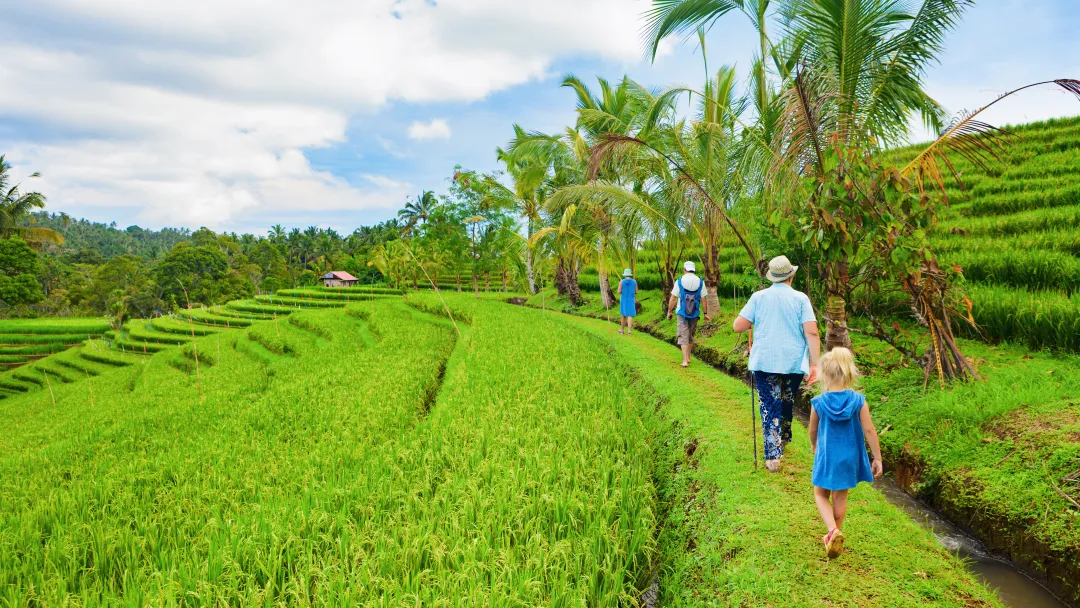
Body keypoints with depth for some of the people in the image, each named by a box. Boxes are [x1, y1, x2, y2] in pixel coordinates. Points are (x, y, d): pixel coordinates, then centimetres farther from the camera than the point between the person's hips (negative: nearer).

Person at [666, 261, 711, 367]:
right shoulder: (700, 282, -2)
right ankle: (688, 357, 29)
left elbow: (673, 299, -6)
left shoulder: (679, 281, -7)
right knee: (691, 336, 19)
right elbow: (703, 300, -2)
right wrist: (705, 313, 6)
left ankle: (685, 361, -11)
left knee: (683, 336, 0)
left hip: (682, 313, -2)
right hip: (695, 314, 2)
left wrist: (669, 312, 4)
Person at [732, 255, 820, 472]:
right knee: (787, 403, 22)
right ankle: (783, 438, 41)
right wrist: (814, 364, -8)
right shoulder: (800, 298, -2)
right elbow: (812, 333, -10)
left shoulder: (758, 297, 0)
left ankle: (773, 456, -8)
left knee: (770, 407, 1)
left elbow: (737, 326, -3)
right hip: (794, 362, 1)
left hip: (764, 362, -1)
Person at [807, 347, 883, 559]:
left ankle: (833, 530, -8)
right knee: (840, 498, 18)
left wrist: (814, 446, 23)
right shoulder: (858, 401, -13)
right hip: (849, 457, 2)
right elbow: (869, 431, -10)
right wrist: (877, 458, 0)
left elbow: (813, 430, 2)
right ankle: (834, 536, 31)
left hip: (826, 456, -2)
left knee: (821, 495, 15)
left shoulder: (819, 402, -14)